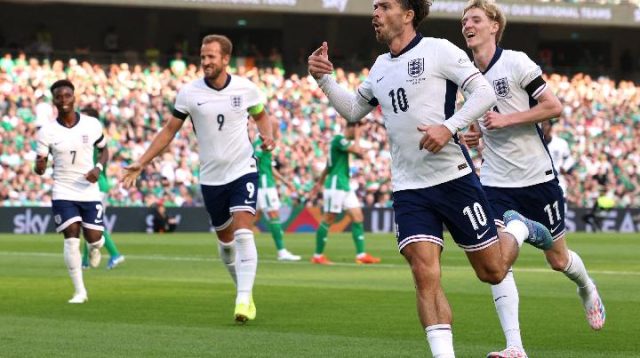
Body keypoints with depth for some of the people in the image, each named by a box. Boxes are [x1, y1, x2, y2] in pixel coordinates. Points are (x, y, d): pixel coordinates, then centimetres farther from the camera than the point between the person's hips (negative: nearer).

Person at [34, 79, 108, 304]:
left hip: (89, 191, 1)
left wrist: (98, 168, -9)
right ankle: (80, 291, -2)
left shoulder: (92, 125, -3)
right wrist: (39, 166, -28)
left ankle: (95, 246, 41)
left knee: (94, 238, 0)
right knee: (71, 238, -12)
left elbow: (103, 150, 12)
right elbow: (39, 168, -3)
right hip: (63, 193, -1)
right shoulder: (47, 131, -6)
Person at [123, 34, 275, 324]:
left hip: (243, 170, -2)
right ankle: (244, 291, 30)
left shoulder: (246, 88, -5)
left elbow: (260, 115, 15)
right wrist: (141, 163, -1)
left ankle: (244, 300, -23)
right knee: (225, 240, 10)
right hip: (211, 177, 2)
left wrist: (267, 136, -7)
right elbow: (170, 130, 4)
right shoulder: (189, 93, -4)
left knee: (243, 234, -18)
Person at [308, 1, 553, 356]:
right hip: (408, 190, 5)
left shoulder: (438, 50, -6)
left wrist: (449, 127, -23)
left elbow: (484, 92, -11)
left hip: (454, 178, -4)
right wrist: (324, 79, 10)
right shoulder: (380, 67, 14)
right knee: (425, 275, -12)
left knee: (492, 271, 5)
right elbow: (352, 110, 26)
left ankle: (517, 228, 36)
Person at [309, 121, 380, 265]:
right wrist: (356, 136, -7)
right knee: (328, 219, -5)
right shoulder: (339, 139, -13)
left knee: (358, 217, 3)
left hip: (345, 185, 10)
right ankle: (318, 256, 2)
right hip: (335, 184, -10)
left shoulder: (343, 141, 17)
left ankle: (361, 255, 3)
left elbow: (329, 165, 23)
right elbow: (358, 151, -21)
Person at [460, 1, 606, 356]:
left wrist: (505, 120, -20)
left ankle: (587, 290, 45)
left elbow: (553, 107, -13)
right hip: (495, 182, 4)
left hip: (537, 176, -4)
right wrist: (476, 135, 2)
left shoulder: (515, 62, -10)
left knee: (558, 259, 10)